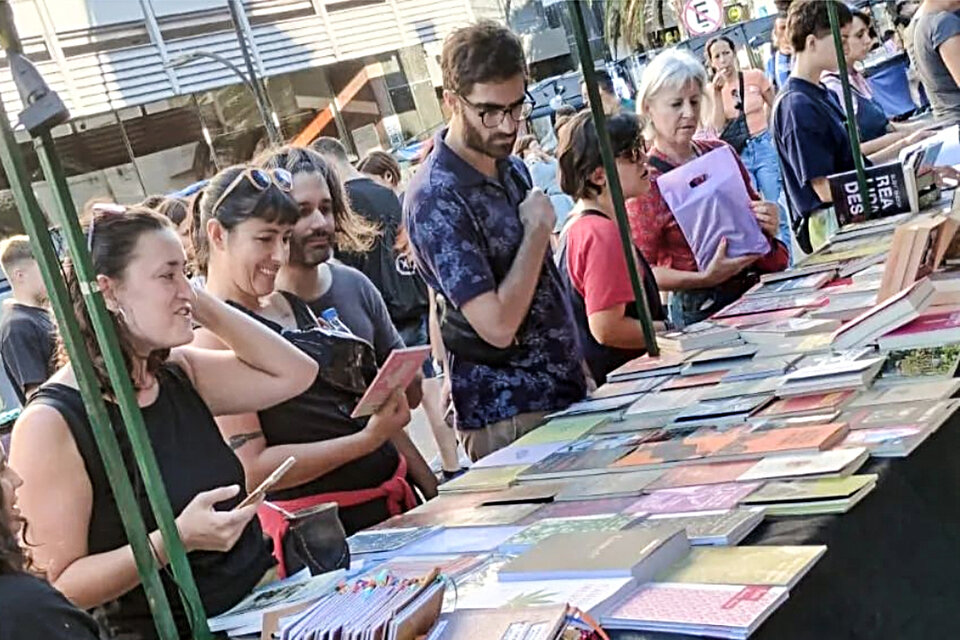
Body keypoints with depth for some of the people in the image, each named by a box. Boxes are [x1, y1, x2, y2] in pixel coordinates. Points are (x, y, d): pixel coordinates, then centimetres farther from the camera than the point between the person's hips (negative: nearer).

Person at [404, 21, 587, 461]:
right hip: (510, 418, -8)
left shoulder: (513, 169, 6)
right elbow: (498, 325, -26)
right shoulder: (436, 200, -20)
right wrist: (538, 230, -17)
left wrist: (578, 366, 16)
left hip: (565, 392, 8)